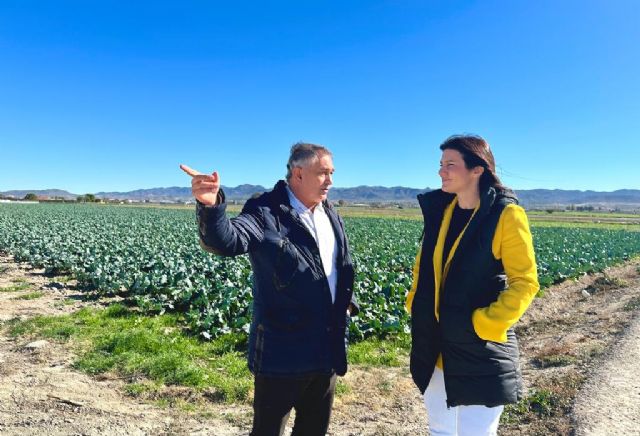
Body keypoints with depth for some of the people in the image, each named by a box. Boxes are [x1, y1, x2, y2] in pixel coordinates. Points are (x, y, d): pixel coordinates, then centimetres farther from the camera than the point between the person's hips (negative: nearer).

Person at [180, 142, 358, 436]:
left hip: (327, 350, 6)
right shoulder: (266, 212, -14)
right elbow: (226, 241, -33)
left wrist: (347, 301, 11)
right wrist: (210, 206, -51)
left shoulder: (331, 216, 9)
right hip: (282, 352, -6)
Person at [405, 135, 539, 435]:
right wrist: (415, 304, 5)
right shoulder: (439, 209, 4)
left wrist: (485, 325, -18)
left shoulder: (505, 215, -13)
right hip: (434, 345, 6)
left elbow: (524, 282, -12)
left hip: (479, 350, -6)